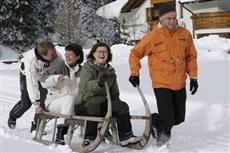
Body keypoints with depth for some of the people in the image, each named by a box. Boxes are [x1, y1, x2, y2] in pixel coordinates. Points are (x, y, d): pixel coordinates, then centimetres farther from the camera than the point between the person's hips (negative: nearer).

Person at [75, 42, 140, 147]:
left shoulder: (110, 71, 15)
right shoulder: (87, 67, -2)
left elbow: (114, 92, 23)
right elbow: (86, 84, -22)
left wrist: (116, 105, 10)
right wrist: (98, 83, -42)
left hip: (103, 103, 5)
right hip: (84, 104, -5)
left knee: (122, 106, -14)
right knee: (94, 107, -37)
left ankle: (125, 136, -9)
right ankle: (89, 138, -31)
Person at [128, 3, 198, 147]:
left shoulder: (185, 34, 0)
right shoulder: (153, 36, -11)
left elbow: (191, 57, 10)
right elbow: (135, 53, -1)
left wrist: (193, 77, 5)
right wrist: (135, 73, -5)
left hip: (180, 84, 5)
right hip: (162, 84, -4)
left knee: (179, 117, 14)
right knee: (168, 119, -8)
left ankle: (155, 121, 40)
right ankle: (163, 135, 23)